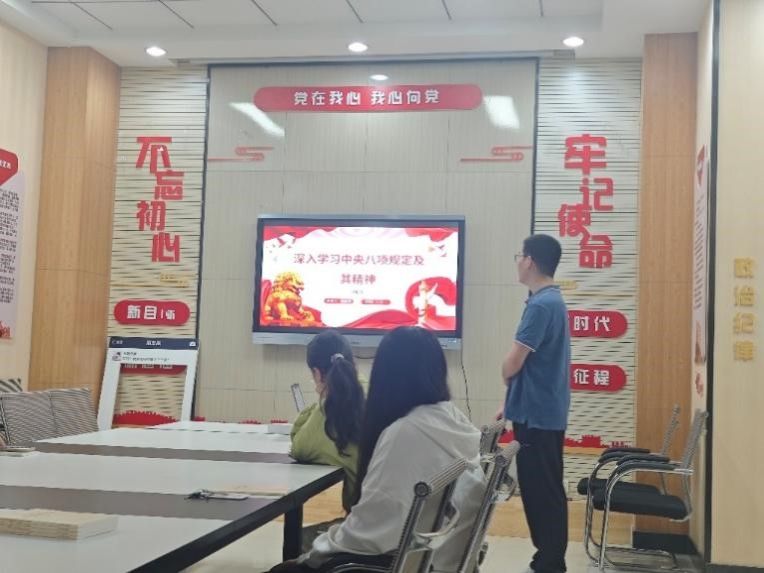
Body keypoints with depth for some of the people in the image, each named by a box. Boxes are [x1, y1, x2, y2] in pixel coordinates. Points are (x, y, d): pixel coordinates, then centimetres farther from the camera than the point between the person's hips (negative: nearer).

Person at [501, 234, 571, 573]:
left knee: (543, 492, -2)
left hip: (537, 415, -10)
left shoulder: (541, 305, -19)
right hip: (542, 411, 10)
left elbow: (511, 365, -18)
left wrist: (508, 379, 4)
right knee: (540, 490, 15)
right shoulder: (551, 301, 14)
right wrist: (512, 402, 18)